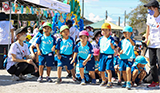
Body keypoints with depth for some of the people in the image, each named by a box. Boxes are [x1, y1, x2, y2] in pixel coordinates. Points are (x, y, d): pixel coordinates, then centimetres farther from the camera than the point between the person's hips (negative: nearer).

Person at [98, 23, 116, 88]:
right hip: (102, 55, 5)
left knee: (108, 69, -14)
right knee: (101, 70, 8)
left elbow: (113, 48, -13)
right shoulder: (101, 39, 10)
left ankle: (109, 82, -7)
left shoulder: (111, 39, -5)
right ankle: (103, 81, 29)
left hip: (109, 55, -5)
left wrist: (111, 44, -34)